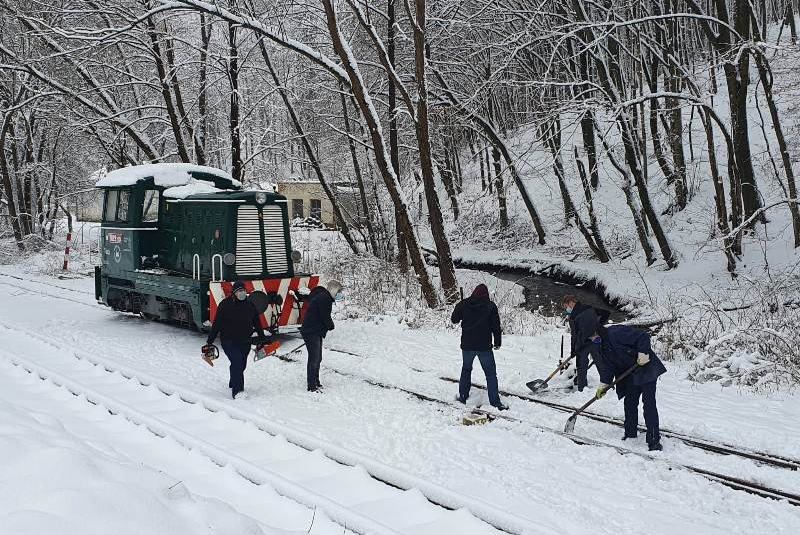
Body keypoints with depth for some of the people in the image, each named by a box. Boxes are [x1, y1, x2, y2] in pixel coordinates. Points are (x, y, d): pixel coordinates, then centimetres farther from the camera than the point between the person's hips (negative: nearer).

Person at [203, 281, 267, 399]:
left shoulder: (250, 306, 6)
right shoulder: (225, 305, -7)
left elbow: (257, 324, 16)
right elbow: (216, 324, -5)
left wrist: (263, 339, 17)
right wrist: (209, 342, -6)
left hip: (245, 342, 5)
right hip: (229, 341, -5)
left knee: (241, 365, 11)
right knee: (237, 363, -19)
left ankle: (233, 385, 35)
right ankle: (237, 391, -17)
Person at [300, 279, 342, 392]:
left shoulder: (321, 296, 18)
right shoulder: (324, 298, -16)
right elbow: (325, 316, -18)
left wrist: (329, 325, 6)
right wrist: (331, 325, 1)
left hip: (316, 332, 11)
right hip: (312, 332, -11)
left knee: (317, 358, 18)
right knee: (314, 359, -9)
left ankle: (316, 383, 27)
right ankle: (312, 387, -7)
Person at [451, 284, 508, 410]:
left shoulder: (464, 304, -1)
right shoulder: (490, 306, -6)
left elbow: (454, 319, 9)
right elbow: (496, 326, -5)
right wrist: (498, 342, 7)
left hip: (467, 345, 2)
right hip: (484, 346, -2)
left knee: (466, 369, 23)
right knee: (490, 373, 4)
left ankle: (463, 395, 25)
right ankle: (495, 401, -1)